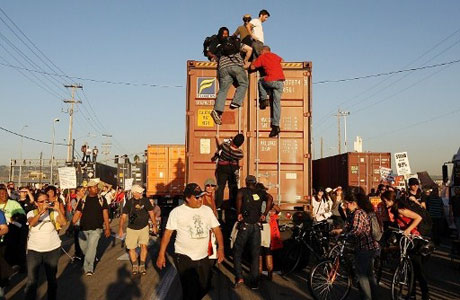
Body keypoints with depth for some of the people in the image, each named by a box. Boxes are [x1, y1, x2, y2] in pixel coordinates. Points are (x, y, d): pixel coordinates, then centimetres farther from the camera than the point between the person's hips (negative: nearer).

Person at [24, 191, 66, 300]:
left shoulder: (53, 213, -2)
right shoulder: (32, 213, -1)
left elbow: (63, 223, -17)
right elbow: (31, 223, -23)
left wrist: (58, 210, -26)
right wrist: (42, 211, -34)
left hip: (53, 249, 1)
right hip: (34, 250, -1)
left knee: (52, 278, 14)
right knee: (31, 280, -4)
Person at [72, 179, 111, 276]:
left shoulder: (101, 199, 0)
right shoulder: (83, 200, 4)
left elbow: (105, 213, 0)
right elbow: (77, 213, 3)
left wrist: (107, 228, -4)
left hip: (96, 229, -3)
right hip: (83, 228, 3)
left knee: (91, 248, -12)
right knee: (83, 247, 12)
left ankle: (88, 268, 1)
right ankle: (91, 259, 42)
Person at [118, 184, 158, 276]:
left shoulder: (145, 201, -5)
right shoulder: (129, 203, -5)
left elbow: (151, 213, 4)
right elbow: (123, 216, -2)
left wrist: (154, 225, 3)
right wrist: (120, 228, -11)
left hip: (144, 228, -1)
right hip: (132, 229, 1)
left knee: (144, 245, -13)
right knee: (131, 248, 5)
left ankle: (142, 266, 3)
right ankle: (135, 266, 27)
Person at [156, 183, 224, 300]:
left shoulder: (207, 210, 5)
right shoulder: (177, 212, -7)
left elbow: (216, 228, 7)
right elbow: (168, 233, -5)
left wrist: (220, 248, -4)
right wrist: (161, 254, -7)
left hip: (203, 257, 4)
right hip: (184, 257, -4)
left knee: (204, 288, 13)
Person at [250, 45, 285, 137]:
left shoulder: (262, 57, 10)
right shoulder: (275, 56, 24)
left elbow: (252, 67, 12)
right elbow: (282, 60, 43)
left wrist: (254, 61, 31)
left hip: (271, 81, -4)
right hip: (281, 81, 4)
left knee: (261, 81, 29)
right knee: (277, 103, 6)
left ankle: (264, 100, 14)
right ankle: (276, 125, 1)